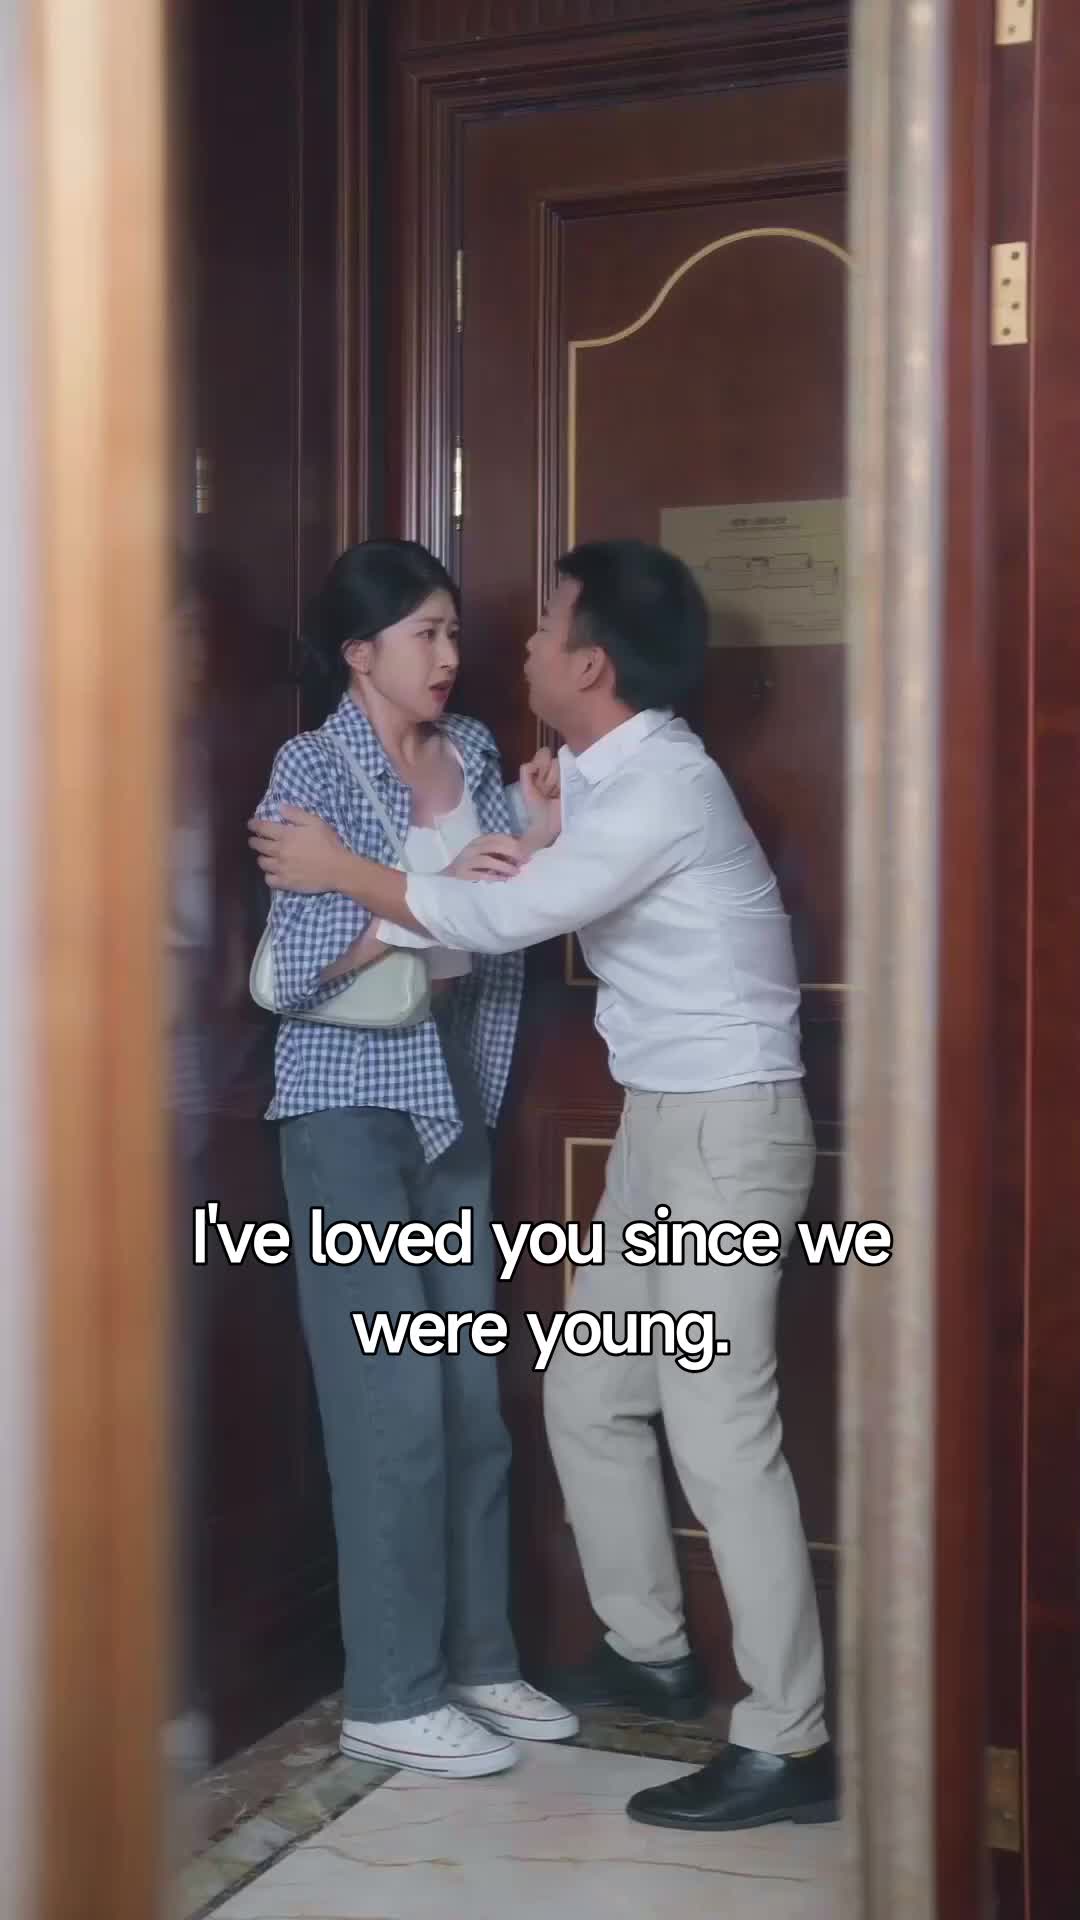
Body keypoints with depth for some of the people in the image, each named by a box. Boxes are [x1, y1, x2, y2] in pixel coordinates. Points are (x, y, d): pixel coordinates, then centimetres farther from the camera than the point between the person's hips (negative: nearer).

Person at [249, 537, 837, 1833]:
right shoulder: (604, 775, 11)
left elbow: (504, 917, -19)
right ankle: (650, 1649, 32)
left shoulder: (662, 785, -20)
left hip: (727, 1126, -10)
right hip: (661, 1123, 10)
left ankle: (788, 1745, 0)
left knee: (718, 1431, -9)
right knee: (589, 1393, 15)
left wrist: (340, 871, -7)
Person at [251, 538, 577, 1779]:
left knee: (474, 1396, 10)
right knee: (394, 1402, -5)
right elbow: (296, 964, -18)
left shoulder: (472, 750, 9)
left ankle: (477, 1660, 23)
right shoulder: (311, 768, -10)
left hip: (457, 1104, 7)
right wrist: (442, 895, -24)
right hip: (350, 1108, -6)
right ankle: (389, 1698, 7)